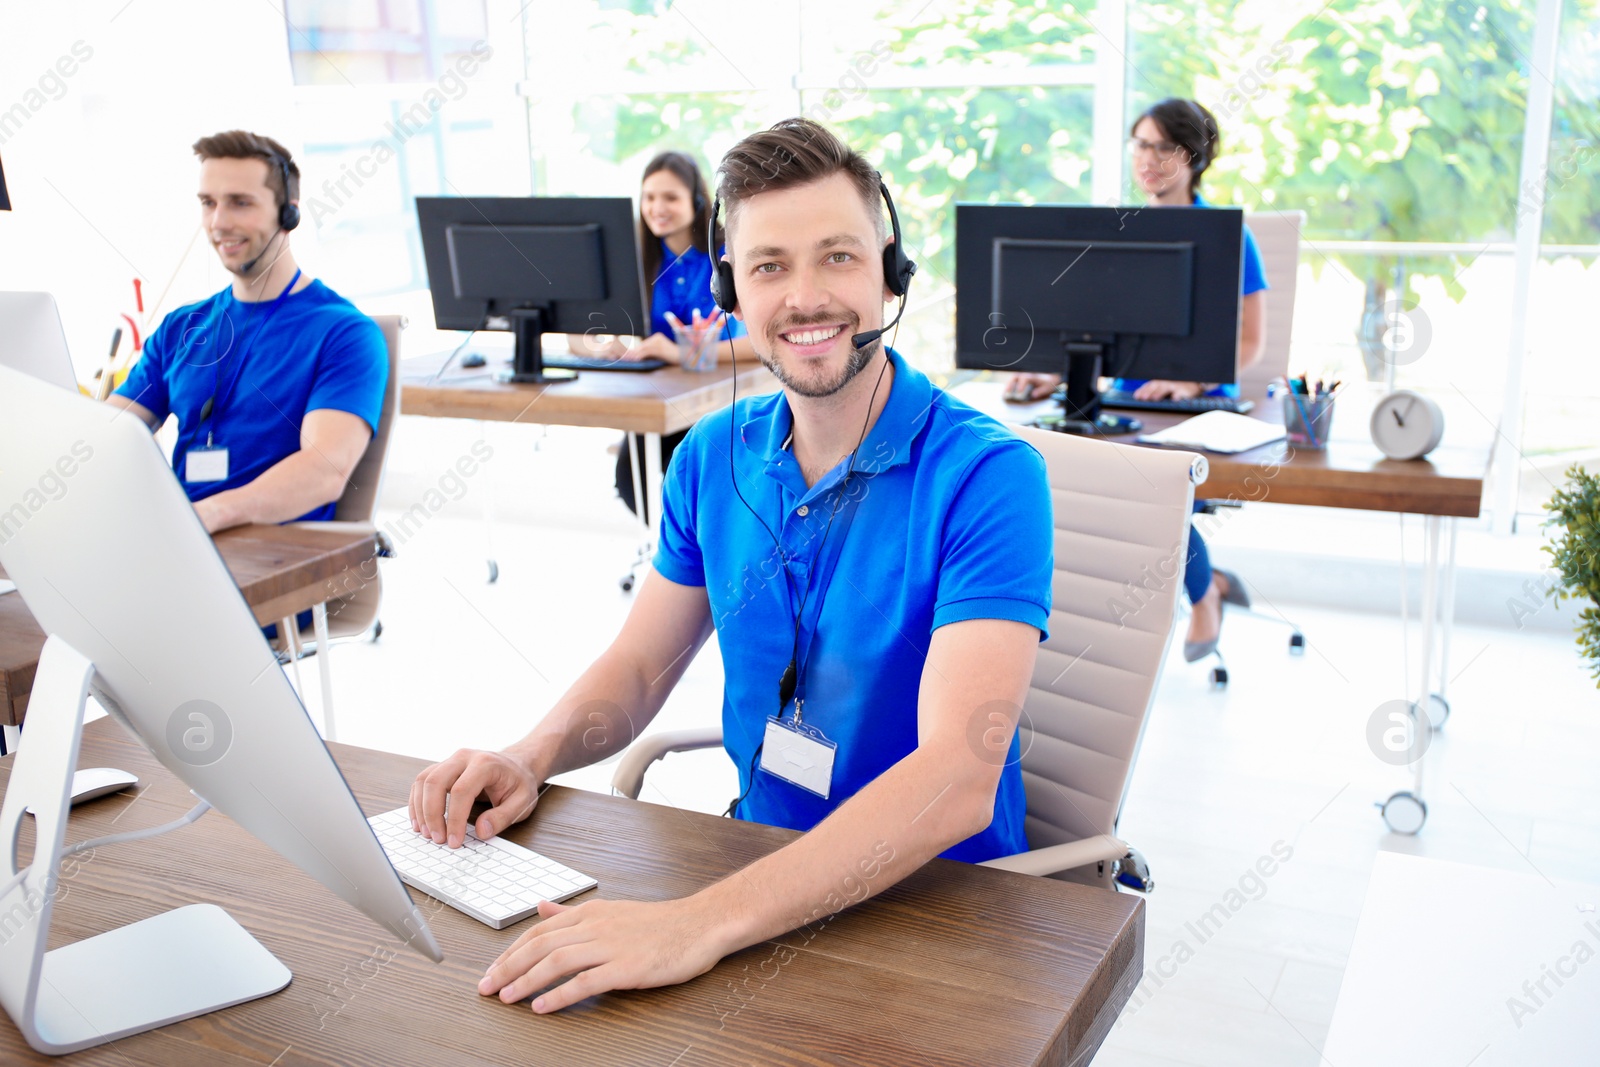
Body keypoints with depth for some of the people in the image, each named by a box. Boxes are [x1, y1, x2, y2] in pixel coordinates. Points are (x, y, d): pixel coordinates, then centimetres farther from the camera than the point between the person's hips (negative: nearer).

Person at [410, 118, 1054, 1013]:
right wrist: (534, 757, -12)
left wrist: (705, 922, -39)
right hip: (761, 855, 5)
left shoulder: (988, 476, -19)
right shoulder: (714, 457, 2)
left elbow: (958, 781, -29)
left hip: (938, 895, -4)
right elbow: (641, 665, 10)